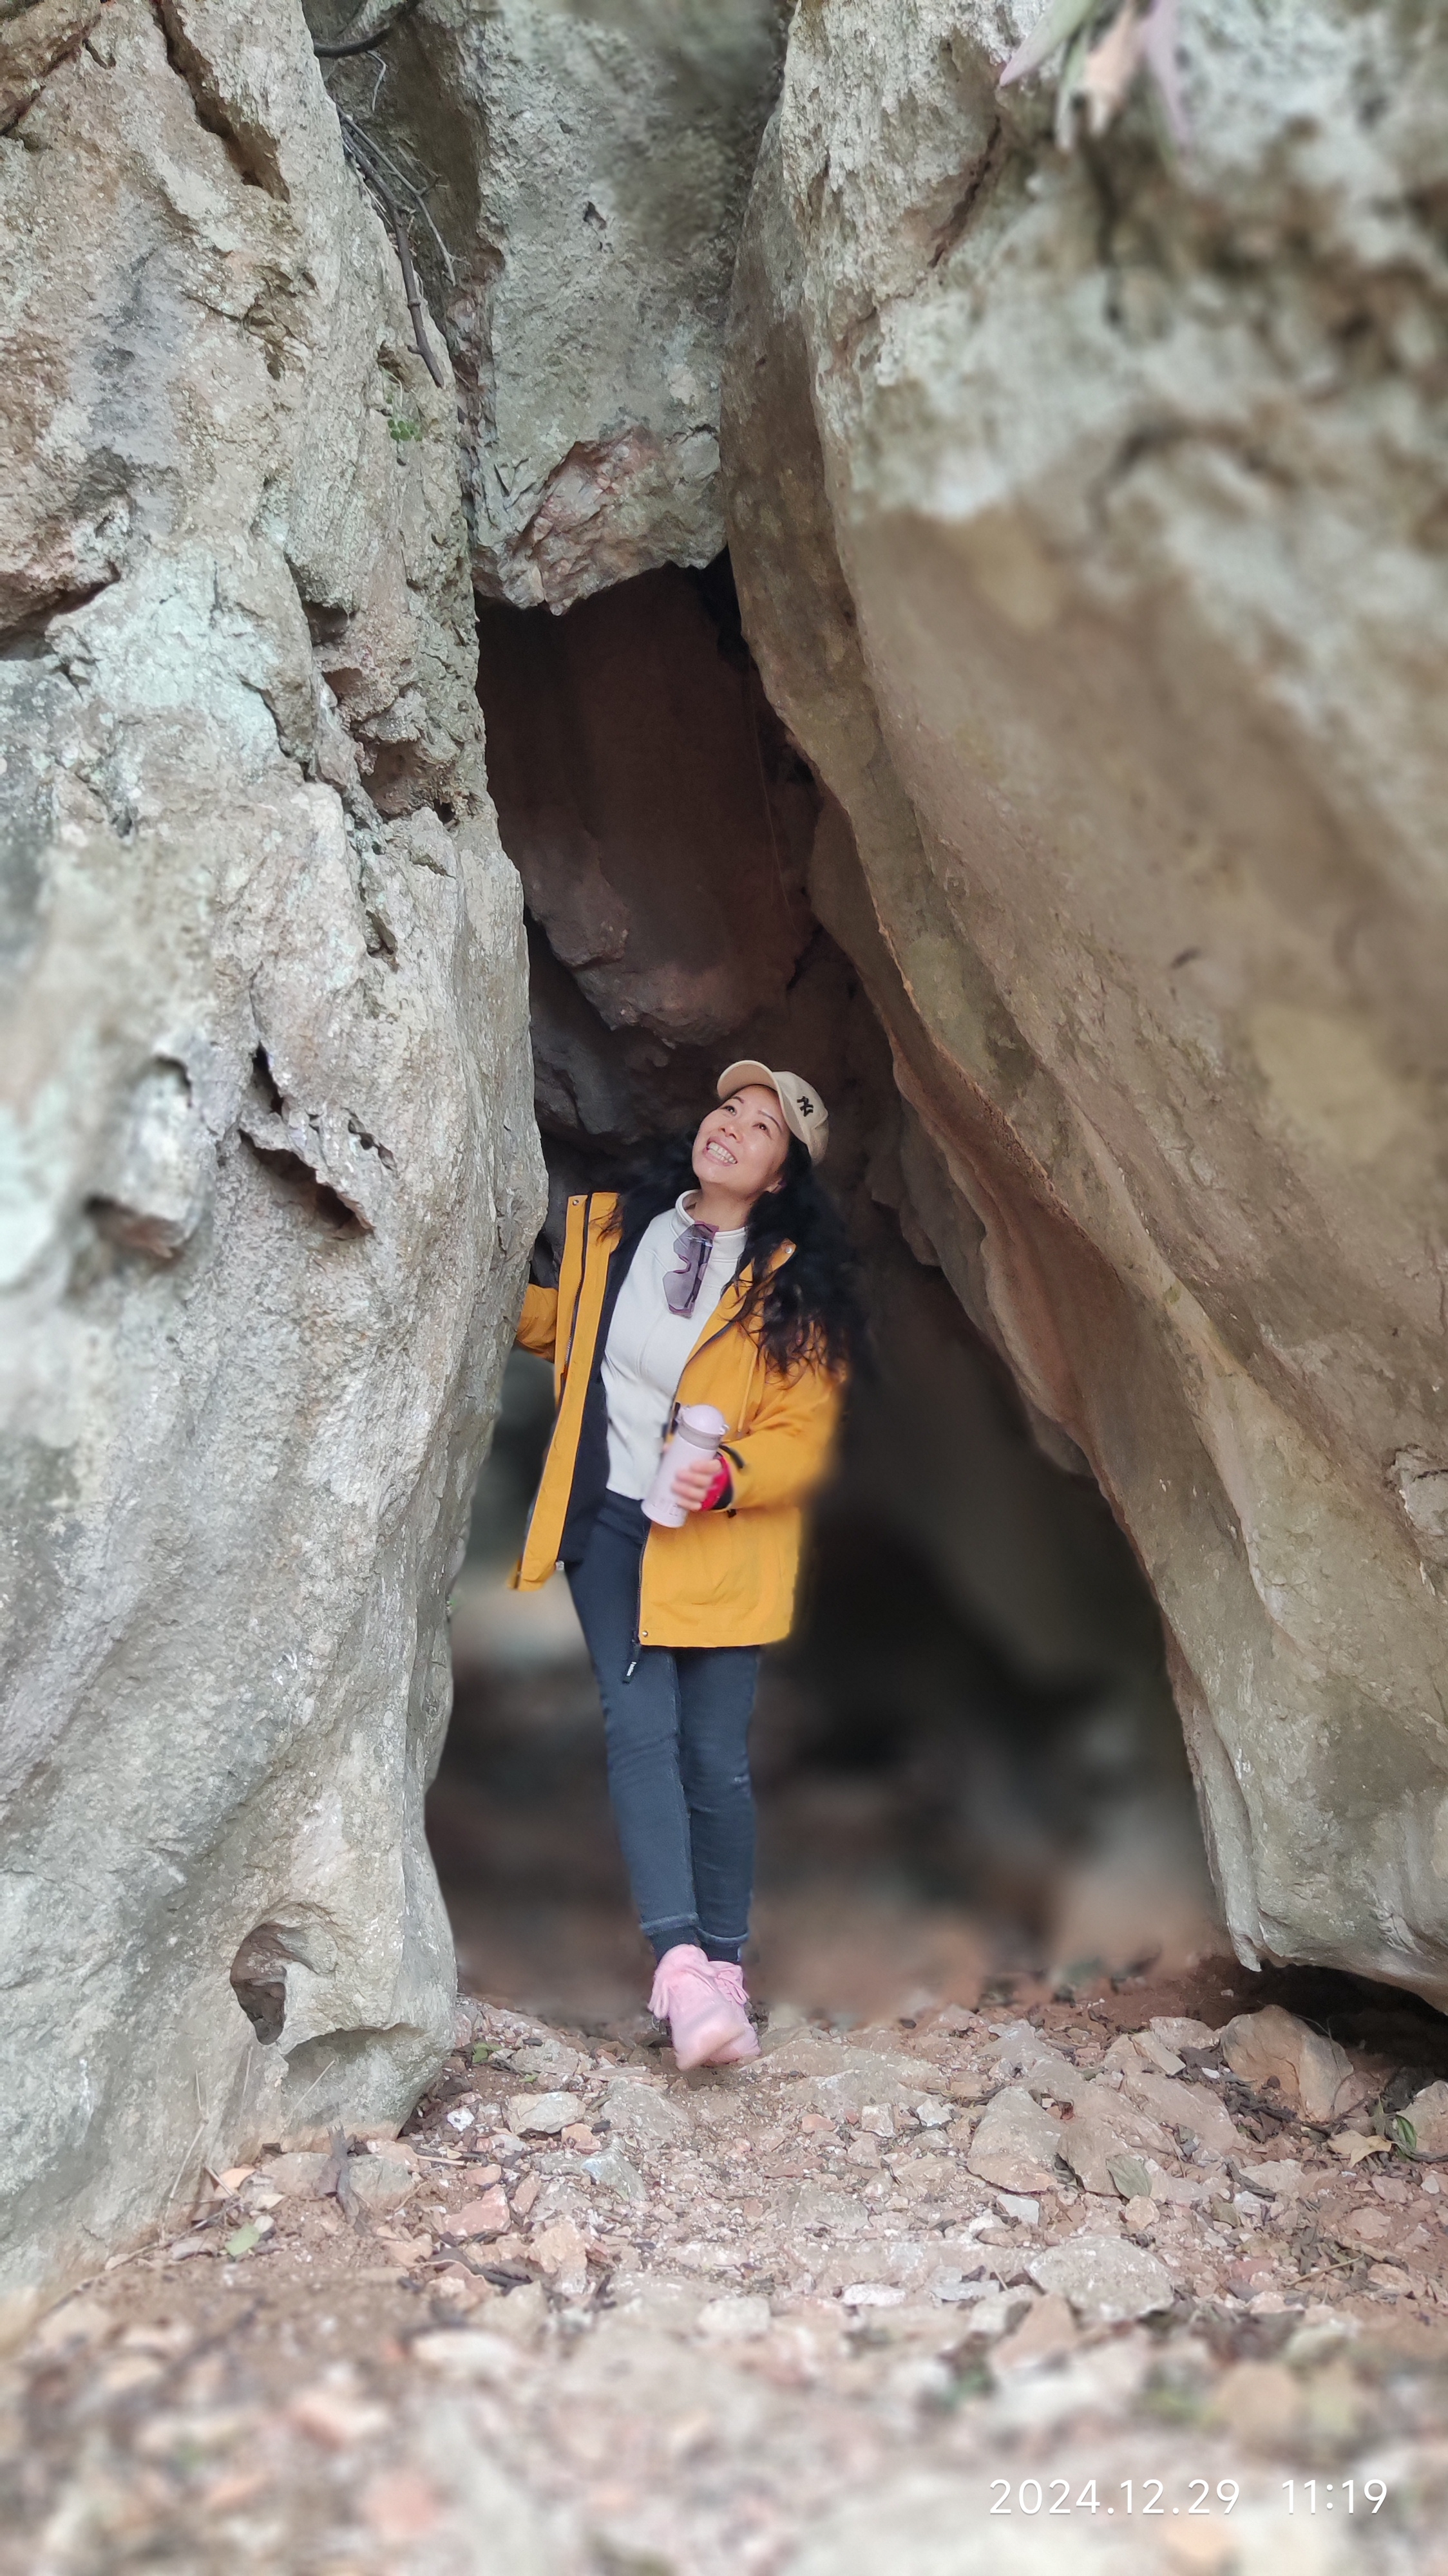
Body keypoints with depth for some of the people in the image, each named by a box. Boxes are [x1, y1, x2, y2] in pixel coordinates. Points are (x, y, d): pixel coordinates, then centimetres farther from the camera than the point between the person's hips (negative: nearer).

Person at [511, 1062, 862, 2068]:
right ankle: (680, 1965, -15)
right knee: (641, 1730, -11)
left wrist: (729, 1474, -26)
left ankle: (724, 1965, 15)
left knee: (715, 1755, 1)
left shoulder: (795, 1285, -3)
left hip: (719, 1543, -2)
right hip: (609, 1522, 2)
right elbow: (555, 1322, 24)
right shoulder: (608, 1229, 5)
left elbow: (805, 1434, -7)